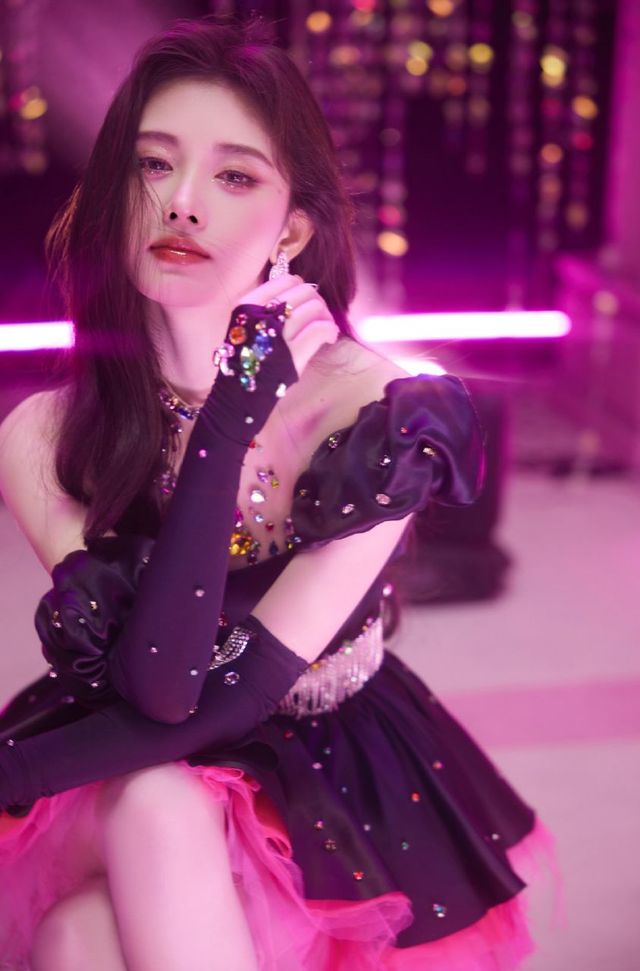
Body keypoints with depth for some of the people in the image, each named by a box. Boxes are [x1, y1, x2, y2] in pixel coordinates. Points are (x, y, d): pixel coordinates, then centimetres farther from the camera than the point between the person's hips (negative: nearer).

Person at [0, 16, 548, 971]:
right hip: (130, 781, 2)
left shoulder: (378, 409, -18)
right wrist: (231, 408, -30)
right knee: (155, 811, -32)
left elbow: (242, 689, -19)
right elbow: (157, 683, -26)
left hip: (330, 789, -2)